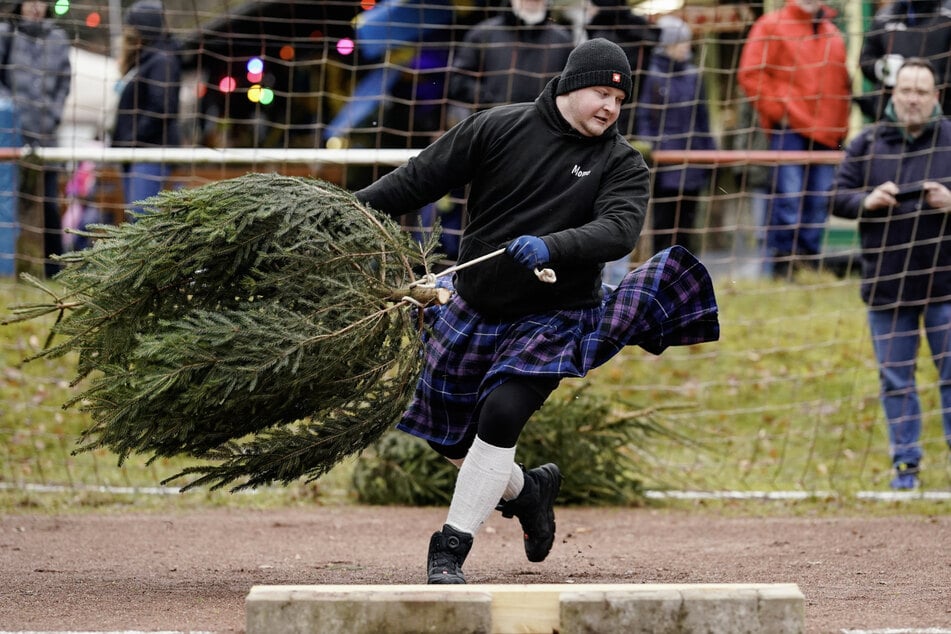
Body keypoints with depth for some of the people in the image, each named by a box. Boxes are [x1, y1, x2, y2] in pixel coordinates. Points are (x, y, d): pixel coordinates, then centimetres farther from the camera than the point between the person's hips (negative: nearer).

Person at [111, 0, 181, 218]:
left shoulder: (162, 61, -10)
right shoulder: (139, 61, 19)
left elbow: (162, 109, -20)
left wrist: (133, 139, -18)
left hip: (152, 151, -10)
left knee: (141, 212, -17)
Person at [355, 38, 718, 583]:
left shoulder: (624, 165, -7)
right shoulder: (498, 128, -5)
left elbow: (619, 230, -24)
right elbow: (420, 180, -1)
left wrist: (552, 247, -41)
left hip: (552, 319, -3)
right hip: (474, 308, 3)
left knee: (500, 415, -23)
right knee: (448, 433, 9)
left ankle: (450, 550, -16)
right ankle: (527, 489, 38)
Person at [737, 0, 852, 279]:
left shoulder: (833, 33, 19)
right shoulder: (772, 25, 2)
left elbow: (842, 83, 24)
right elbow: (750, 74, -5)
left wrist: (841, 127, 15)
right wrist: (776, 109, -9)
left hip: (827, 132, 6)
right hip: (789, 129, -6)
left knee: (819, 201, 5)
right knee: (788, 196, -11)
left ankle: (810, 260, 12)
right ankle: (782, 263, -7)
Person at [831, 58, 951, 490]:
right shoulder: (866, 145, 6)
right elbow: (837, 197, 7)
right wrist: (866, 200, -13)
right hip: (885, 287, 2)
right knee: (895, 379, 6)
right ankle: (905, 463, 14)